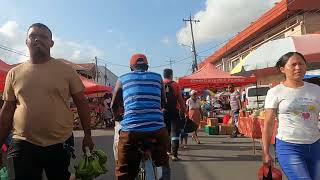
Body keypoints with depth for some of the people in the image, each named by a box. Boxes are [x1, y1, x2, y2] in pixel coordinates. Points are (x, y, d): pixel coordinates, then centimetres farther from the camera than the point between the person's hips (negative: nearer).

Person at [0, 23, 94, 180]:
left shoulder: (66, 70, -1)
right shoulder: (14, 73, 5)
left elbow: (81, 103, 1)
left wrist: (87, 135, 0)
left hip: (60, 143, 0)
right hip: (23, 144, 1)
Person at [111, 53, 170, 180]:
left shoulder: (122, 79, 13)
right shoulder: (157, 77, 15)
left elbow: (114, 106, 20)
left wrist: (117, 117, 40)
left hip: (130, 130, -1)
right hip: (157, 129, 1)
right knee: (163, 162, 26)